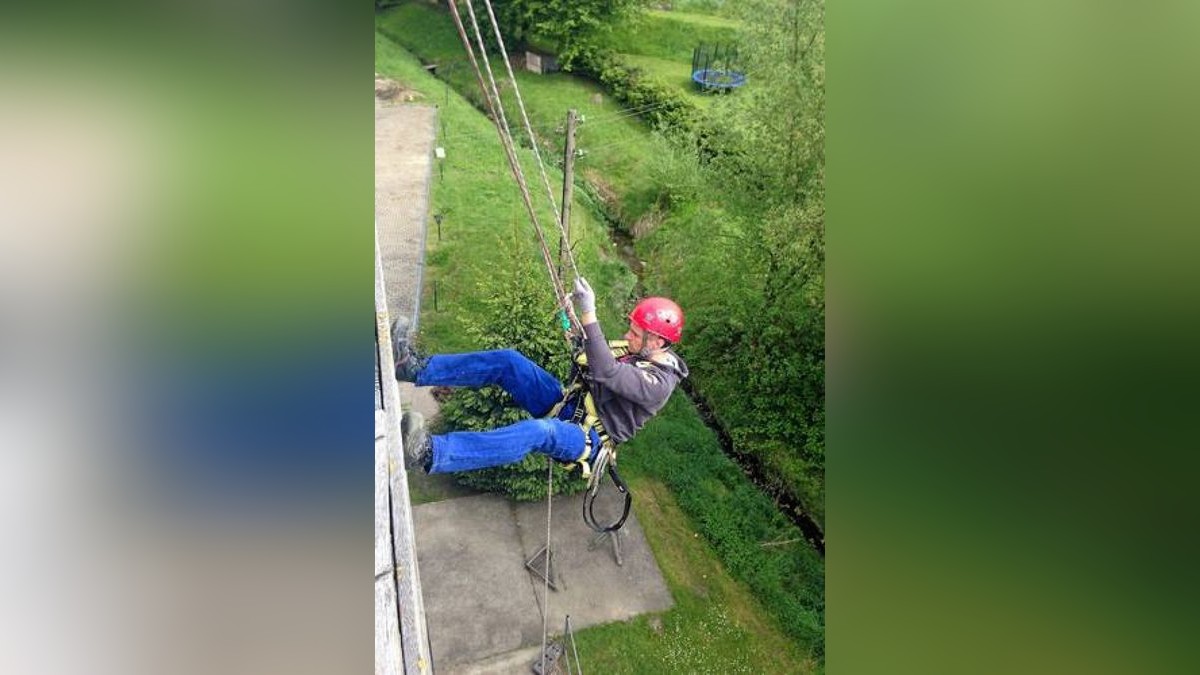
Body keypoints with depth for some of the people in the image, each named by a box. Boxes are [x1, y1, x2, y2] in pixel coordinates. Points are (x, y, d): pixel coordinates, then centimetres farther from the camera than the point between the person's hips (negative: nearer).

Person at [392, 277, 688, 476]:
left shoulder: (658, 383, -20)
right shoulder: (639, 352, 6)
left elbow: (606, 373, -36)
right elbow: (586, 372, 13)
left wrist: (588, 314, -40)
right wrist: (577, 333, -5)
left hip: (586, 438, -8)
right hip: (569, 403, 8)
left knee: (539, 431, -42)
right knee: (508, 360, -10)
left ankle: (432, 453, -55)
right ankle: (416, 367, -14)